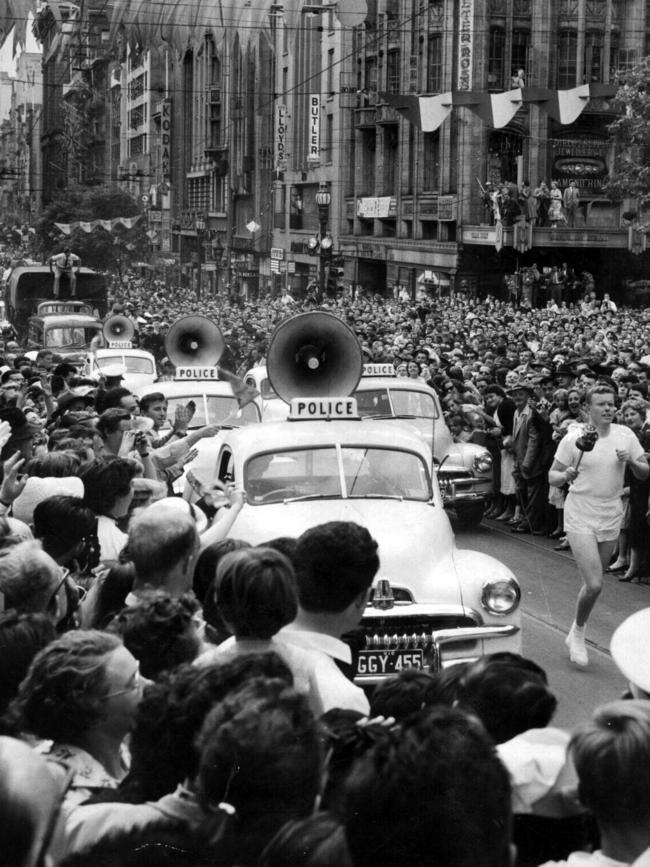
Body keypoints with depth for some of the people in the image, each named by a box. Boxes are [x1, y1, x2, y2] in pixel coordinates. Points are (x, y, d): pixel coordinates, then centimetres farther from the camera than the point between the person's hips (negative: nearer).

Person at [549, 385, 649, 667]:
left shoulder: (625, 435, 1)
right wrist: (566, 476, -25)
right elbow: (552, 476, -3)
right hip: (580, 518, -4)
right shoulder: (574, 438, -9)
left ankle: (576, 635, 33)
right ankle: (578, 631, 11)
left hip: (610, 519, 4)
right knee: (594, 585, -14)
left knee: (594, 584, 13)